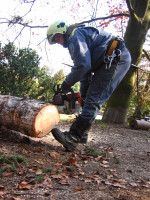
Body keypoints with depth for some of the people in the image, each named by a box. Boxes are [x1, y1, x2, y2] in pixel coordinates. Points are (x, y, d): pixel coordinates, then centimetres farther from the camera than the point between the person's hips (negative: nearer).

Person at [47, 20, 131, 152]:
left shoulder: (75, 36, -9)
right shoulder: (82, 35, 25)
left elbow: (82, 65, -22)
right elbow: (87, 66, 24)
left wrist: (67, 83, -6)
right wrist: (84, 93, 20)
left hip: (117, 58, -11)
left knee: (93, 101, -16)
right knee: (89, 98, 8)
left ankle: (74, 138, -18)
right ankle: (81, 134, 9)